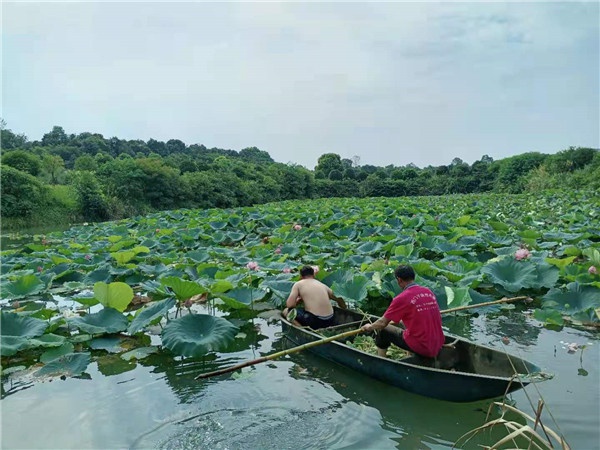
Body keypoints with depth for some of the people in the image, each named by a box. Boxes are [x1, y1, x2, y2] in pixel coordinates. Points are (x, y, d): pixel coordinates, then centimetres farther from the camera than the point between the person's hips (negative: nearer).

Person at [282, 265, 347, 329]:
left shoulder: (298, 284, 3)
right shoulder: (323, 285, 16)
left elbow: (289, 305, -5)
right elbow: (335, 297, 32)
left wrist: (298, 300, 16)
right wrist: (338, 300, 55)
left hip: (315, 321, -6)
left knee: (286, 311, 10)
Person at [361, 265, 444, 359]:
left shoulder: (402, 298, -14)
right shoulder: (429, 292, 4)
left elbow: (382, 323, -7)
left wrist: (370, 327, 15)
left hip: (420, 347, -6)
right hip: (437, 348, 6)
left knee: (383, 331, 12)